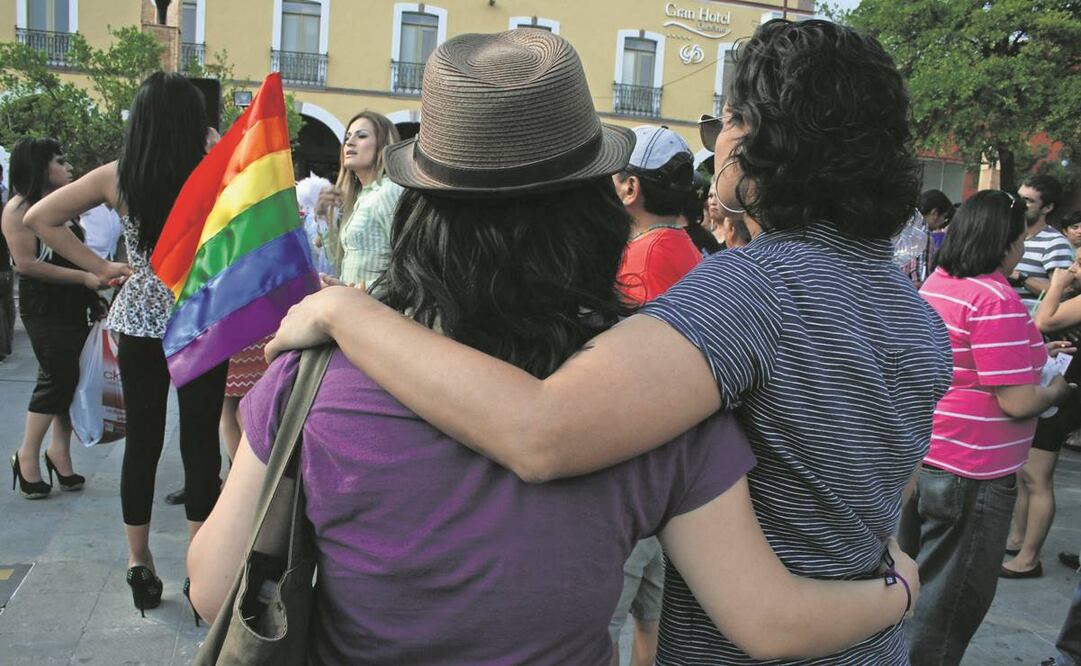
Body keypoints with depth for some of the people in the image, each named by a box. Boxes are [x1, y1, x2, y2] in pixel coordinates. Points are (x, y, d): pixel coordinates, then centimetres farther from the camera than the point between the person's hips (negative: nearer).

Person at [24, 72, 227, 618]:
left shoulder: (117, 177, 0)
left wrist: (98, 267, 4)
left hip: (137, 322, 3)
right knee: (200, 442, 4)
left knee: (141, 442, 11)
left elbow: (39, 217, 2)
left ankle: (139, 564, 21)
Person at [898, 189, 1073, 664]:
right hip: (970, 472, -9)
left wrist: (1033, 354, 18)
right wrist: (1056, 390, -2)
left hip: (918, 454, 9)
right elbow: (1016, 402, -22)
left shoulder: (936, 283, 6)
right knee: (952, 600, 8)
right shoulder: (998, 300, -21)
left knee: (912, 577, 23)